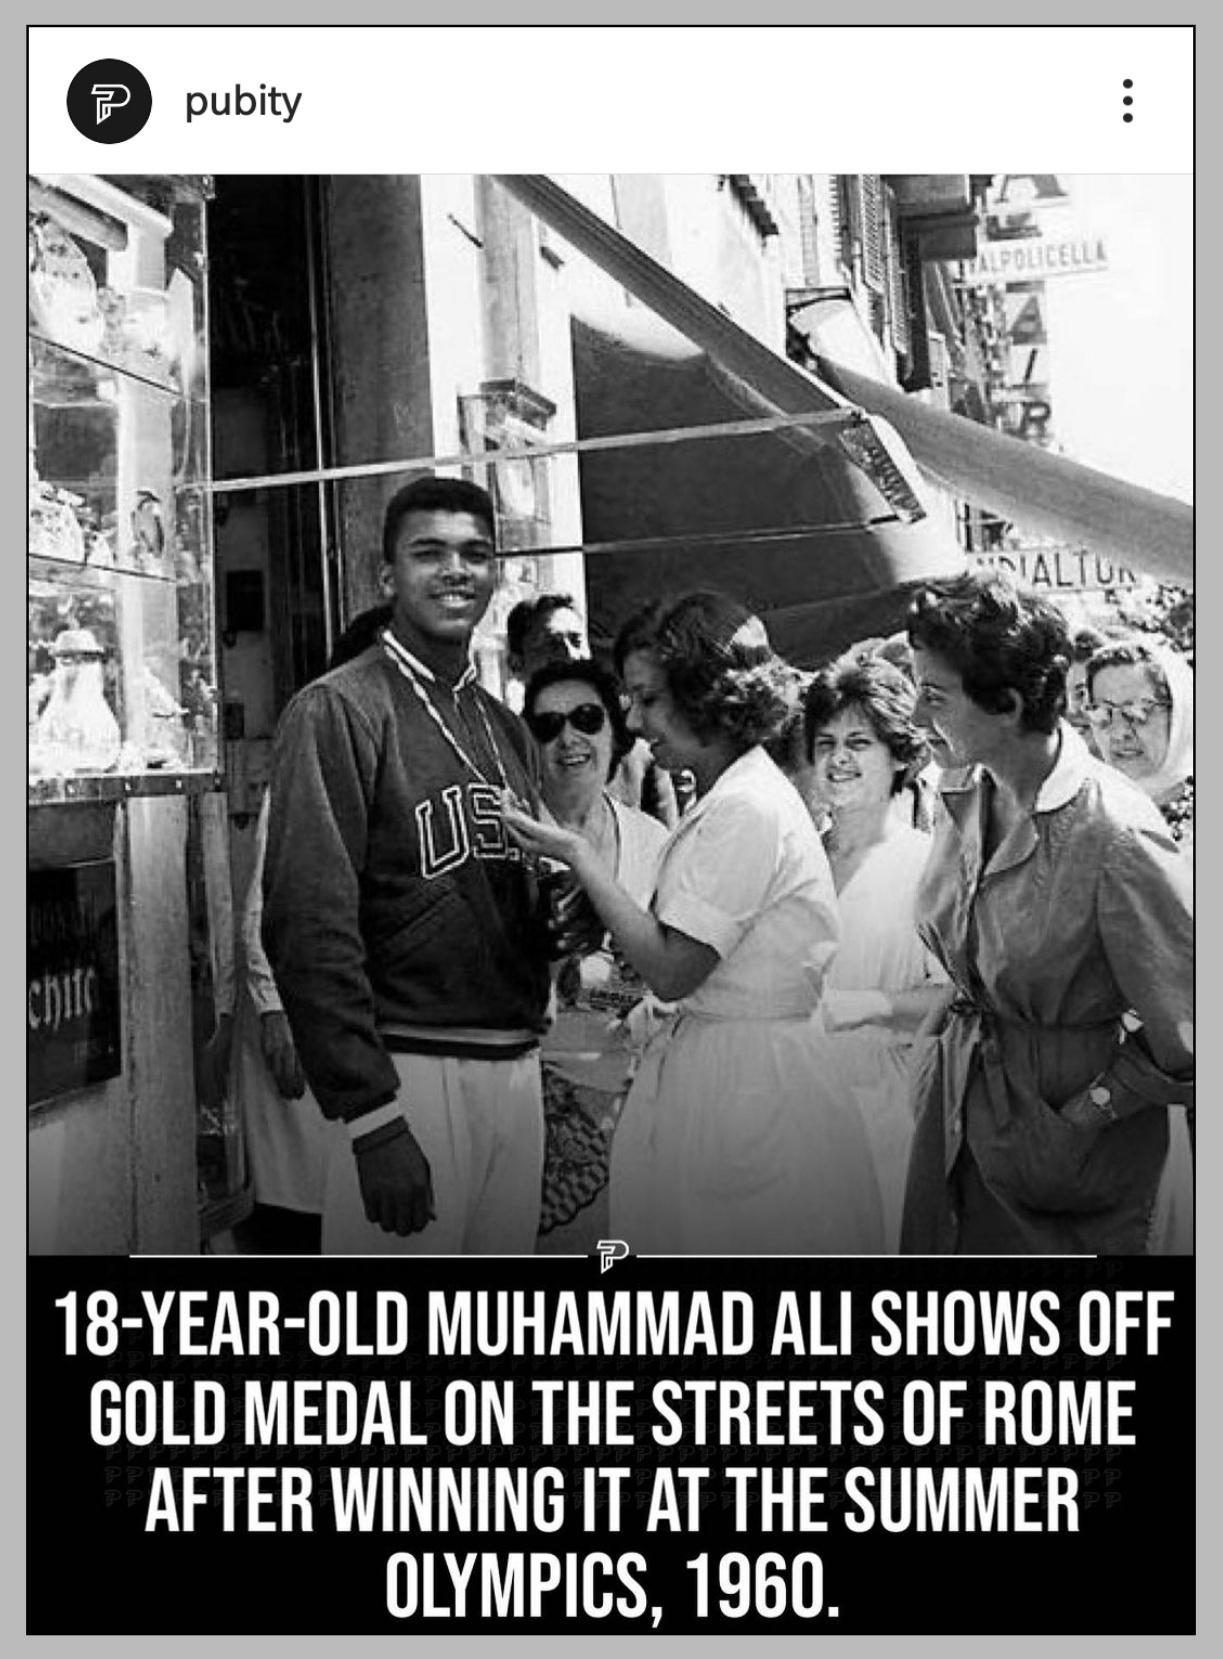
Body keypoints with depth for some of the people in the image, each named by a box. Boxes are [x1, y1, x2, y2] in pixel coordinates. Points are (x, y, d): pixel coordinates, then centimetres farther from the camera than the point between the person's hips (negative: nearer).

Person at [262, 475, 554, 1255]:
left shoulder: (507, 727, 14)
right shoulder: (338, 710, -8)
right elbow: (309, 926, -16)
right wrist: (372, 1115, -19)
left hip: (519, 1066, 7)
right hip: (411, 1067, -7)